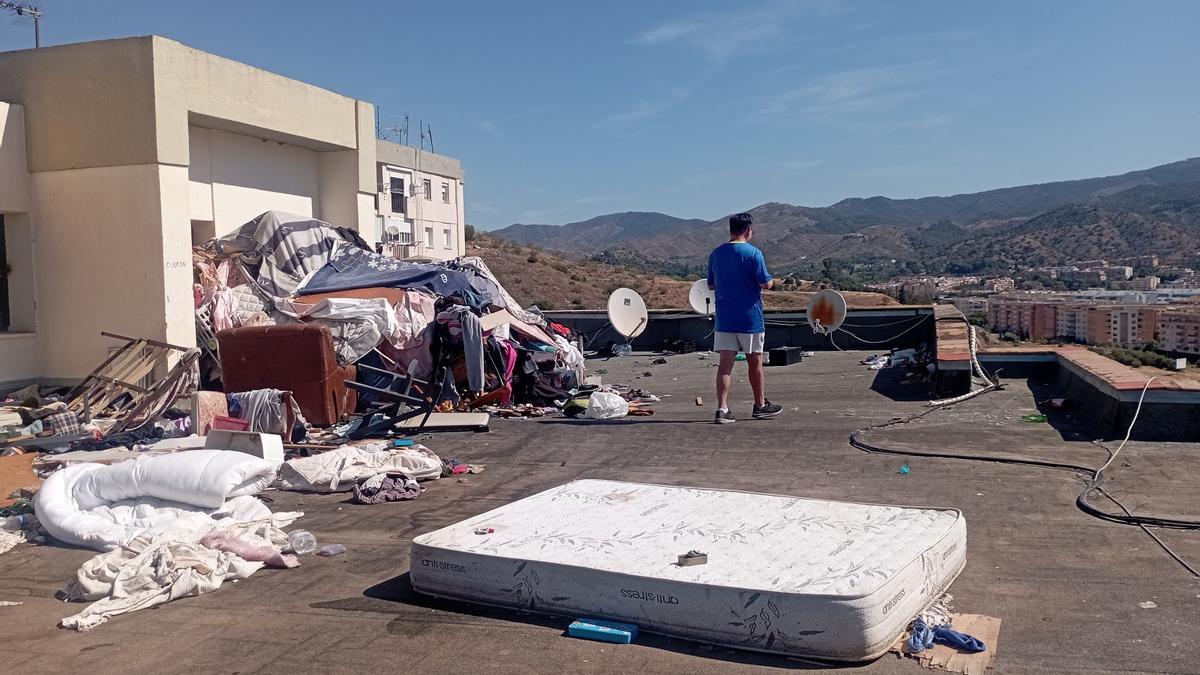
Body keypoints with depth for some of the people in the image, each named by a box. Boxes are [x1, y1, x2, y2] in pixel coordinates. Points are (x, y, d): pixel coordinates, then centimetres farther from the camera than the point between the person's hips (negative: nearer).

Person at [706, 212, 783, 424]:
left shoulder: (715, 254, 5)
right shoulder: (753, 253, -11)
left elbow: (711, 285, 12)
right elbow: (766, 284, -11)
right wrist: (770, 280, 10)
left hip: (724, 318, 4)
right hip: (750, 318, -3)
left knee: (725, 363, 1)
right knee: (755, 362, 11)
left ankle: (722, 409, -7)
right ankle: (760, 406, 26)